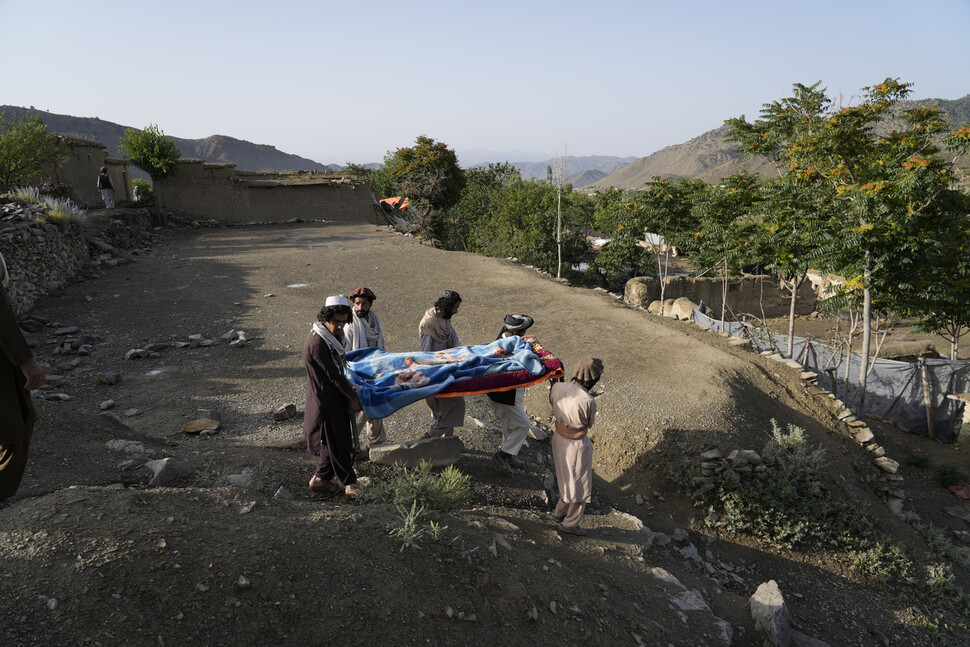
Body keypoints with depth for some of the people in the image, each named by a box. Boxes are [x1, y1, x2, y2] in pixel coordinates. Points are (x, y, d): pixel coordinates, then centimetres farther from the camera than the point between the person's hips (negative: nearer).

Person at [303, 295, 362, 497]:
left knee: (338, 441, 16)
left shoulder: (334, 335, 5)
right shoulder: (317, 343, -25)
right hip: (326, 401, -9)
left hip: (337, 397, 9)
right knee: (337, 443, 3)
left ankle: (320, 479, 28)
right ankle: (349, 482, 17)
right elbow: (334, 375, -21)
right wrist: (353, 398, -14)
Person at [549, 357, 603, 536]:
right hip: (577, 446, -7)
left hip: (558, 439, 7)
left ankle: (559, 512, 48)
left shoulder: (557, 388, -14)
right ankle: (570, 524, 33)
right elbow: (589, 424, -13)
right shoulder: (587, 401, -31)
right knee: (580, 486, 17)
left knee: (567, 479, 30)